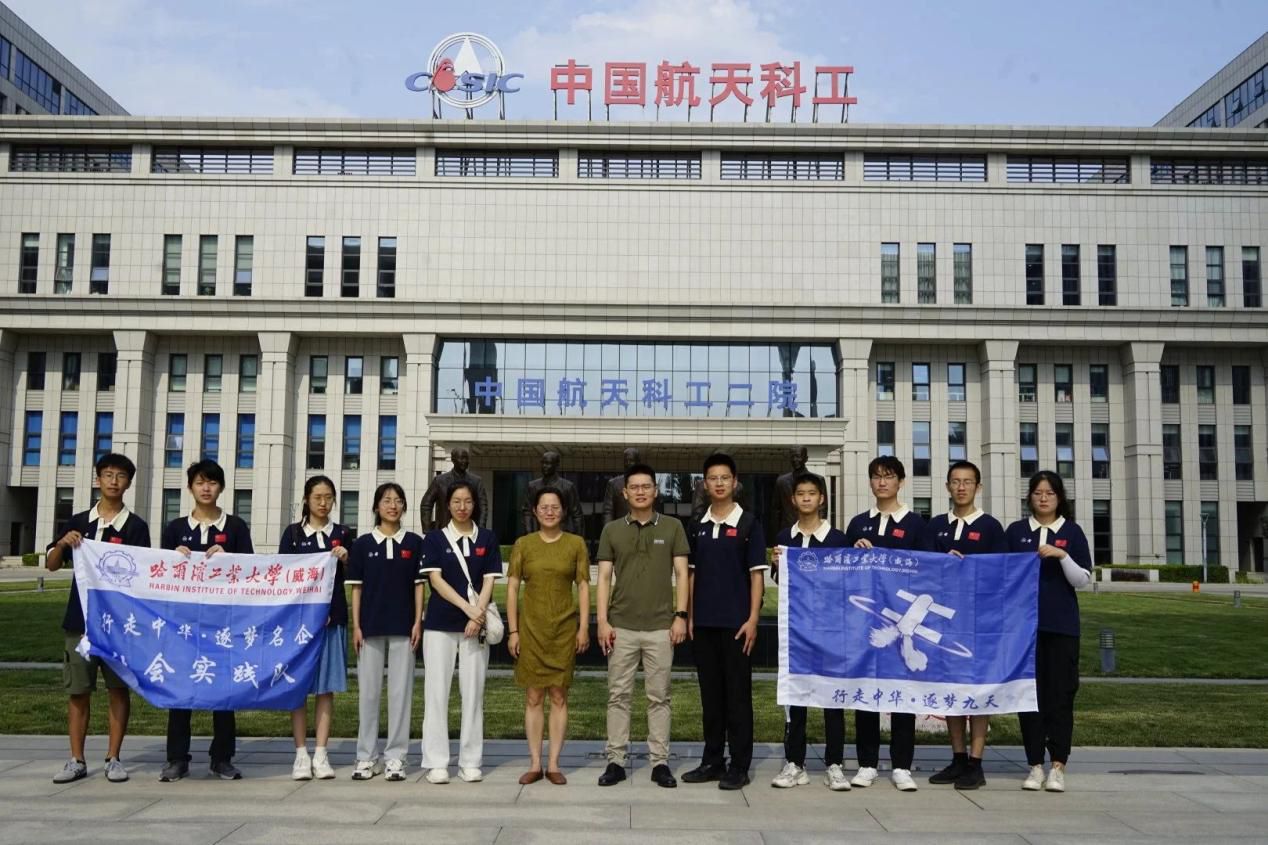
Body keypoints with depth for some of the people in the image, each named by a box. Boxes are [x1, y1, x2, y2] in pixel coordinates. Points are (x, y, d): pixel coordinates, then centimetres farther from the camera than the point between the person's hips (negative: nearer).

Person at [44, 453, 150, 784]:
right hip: (79, 618, 2)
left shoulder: (136, 526, 0)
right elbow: (51, 565, 9)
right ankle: (76, 760, 14)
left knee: (118, 688, 2)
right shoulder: (79, 521, 8)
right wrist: (62, 543, -11)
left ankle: (113, 759, 11)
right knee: (77, 690, 5)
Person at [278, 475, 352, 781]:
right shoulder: (293, 532, 6)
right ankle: (301, 755, 5)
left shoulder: (342, 534, 11)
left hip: (333, 617, 1)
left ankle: (321, 754, 5)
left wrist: (345, 560, -6)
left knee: (326, 687, 1)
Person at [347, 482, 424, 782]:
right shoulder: (363, 543, 4)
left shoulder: (414, 542, 5)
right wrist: (356, 626, -1)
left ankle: (395, 757, 10)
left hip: (403, 626, 0)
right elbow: (356, 587, 5)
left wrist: (418, 622, -2)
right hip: (371, 625, 0)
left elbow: (418, 585, 6)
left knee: (400, 690, 2)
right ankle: (367, 757, 14)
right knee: (368, 690, 5)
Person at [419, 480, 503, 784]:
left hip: (476, 625, 1)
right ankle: (436, 763, 5)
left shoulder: (487, 538, 9)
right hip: (440, 624, -1)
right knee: (437, 692, -1)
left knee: (473, 692, 2)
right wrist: (468, 607, -15)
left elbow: (489, 581, 4)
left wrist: (478, 614, -11)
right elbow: (436, 580, -4)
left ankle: (470, 762, 9)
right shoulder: (434, 538, 5)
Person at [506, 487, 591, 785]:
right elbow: (512, 588, 3)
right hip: (531, 627, 0)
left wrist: (584, 627, -3)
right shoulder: (523, 544, 3)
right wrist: (512, 630, -2)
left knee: (559, 696, 2)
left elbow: (583, 587, 4)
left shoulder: (576, 544, 3)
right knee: (533, 697, 3)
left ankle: (554, 764, 9)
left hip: (564, 628, 0)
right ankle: (535, 764, 9)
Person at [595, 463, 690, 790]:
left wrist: (680, 615, -6)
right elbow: (604, 578, 5)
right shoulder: (612, 530, 6)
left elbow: (681, 574, 3)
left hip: (660, 627, -1)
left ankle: (659, 762, 12)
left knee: (659, 697, 5)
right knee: (618, 695, 4)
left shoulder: (672, 527, 4)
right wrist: (602, 620, -4)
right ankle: (616, 761, 12)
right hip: (621, 627, 1)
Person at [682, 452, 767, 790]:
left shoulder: (748, 524, -2)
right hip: (704, 623, 4)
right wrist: (690, 616, 8)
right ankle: (712, 761, 20)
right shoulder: (698, 527, 11)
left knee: (738, 695, 0)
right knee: (710, 694, 11)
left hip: (735, 622, -4)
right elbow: (693, 574, 15)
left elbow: (757, 574, -4)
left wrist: (752, 619, -11)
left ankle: (739, 766, 8)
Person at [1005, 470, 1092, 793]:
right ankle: (1035, 766, 9)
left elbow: (1083, 579, 0)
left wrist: (1062, 555, -16)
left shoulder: (1072, 532, 4)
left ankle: (1058, 766, 5)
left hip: (1061, 624, -1)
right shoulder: (1016, 531, 7)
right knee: (1029, 691, 2)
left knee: (1060, 693, 0)